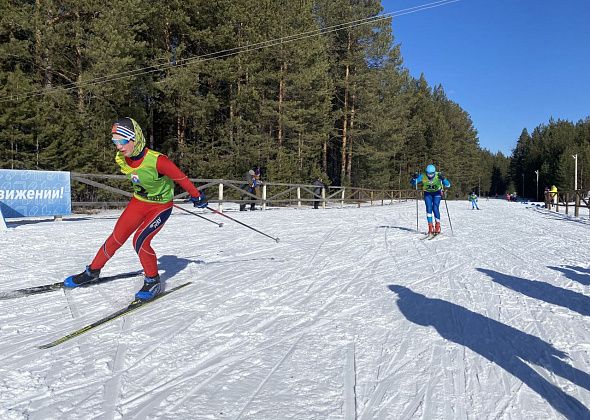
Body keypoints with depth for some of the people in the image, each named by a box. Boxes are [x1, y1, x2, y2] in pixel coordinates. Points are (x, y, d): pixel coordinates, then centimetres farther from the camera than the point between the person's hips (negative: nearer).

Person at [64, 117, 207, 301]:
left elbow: (180, 177, -20)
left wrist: (196, 196, -8)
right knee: (117, 237, 5)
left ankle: (153, 282, -1)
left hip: (161, 206, -6)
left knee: (140, 241, -20)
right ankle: (92, 271, 25)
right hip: (139, 201, 6)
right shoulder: (121, 159, -11)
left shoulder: (157, 160, -33)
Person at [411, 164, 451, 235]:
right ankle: (430, 227, -7)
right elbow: (413, 183, -16)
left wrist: (443, 179, -46)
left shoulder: (438, 176, -26)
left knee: (435, 208, -16)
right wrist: (414, 178, -38)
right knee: (429, 208, -12)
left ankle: (437, 226, -1)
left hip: (437, 193, -1)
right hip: (427, 194, 1)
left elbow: (448, 185, -28)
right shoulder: (423, 177, -23)